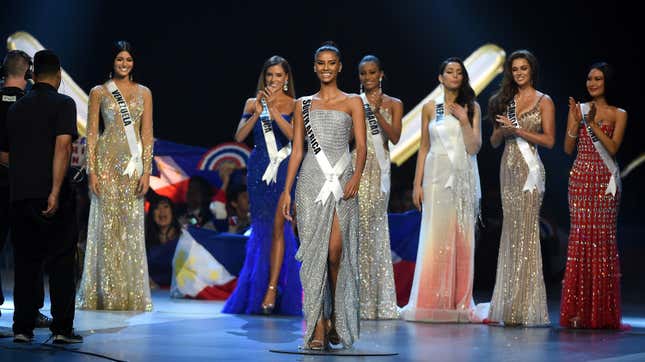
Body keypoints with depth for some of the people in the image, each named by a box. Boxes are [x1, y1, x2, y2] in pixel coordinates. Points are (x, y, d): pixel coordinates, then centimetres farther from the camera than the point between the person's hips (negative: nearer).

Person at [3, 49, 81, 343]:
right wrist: (55, 191, -20)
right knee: (60, 262, 2)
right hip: (51, 195, -5)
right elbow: (62, 146, -15)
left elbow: (6, 153, 19)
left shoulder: (16, 108, 14)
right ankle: (62, 328, 0)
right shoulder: (63, 104, -3)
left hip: (19, 194, 5)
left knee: (25, 261, 9)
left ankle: (22, 328, 7)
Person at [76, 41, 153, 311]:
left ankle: (131, 294, 8)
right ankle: (105, 293, 3)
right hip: (107, 161, -2)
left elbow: (147, 134, 6)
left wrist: (146, 171, -3)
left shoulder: (144, 93, 10)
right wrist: (92, 171, -8)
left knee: (131, 227, 2)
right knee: (106, 225, -2)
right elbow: (91, 133, 2)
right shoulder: (99, 92, 5)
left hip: (133, 164, 2)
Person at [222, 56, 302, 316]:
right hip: (258, 169, 2)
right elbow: (239, 136, -2)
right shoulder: (253, 103, 8)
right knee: (260, 227, 6)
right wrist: (257, 112, -15)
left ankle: (272, 289, -5)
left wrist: (273, 110, -21)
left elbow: (293, 134, -14)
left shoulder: (293, 105, 2)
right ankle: (256, 293, 15)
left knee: (277, 227, -6)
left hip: (283, 170, -2)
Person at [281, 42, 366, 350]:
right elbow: (296, 150, 12)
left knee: (336, 251, -7)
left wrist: (356, 175, -16)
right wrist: (287, 190, 5)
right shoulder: (304, 104, 13)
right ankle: (318, 327, -4)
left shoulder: (352, 102, 8)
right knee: (314, 251, -4)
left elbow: (361, 145, 1)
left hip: (342, 182, -1)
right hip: (311, 181, 1)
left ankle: (336, 319, 15)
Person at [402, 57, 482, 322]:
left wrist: (464, 120, -11)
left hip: (464, 176, 1)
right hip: (437, 175, -1)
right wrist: (417, 183, 2)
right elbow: (424, 147, 9)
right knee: (435, 236, -5)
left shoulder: (472, 108, 8)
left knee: (462, 239, 0)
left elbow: (474, 148, 1)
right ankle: (432, 303, -1)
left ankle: (460, 303, 5)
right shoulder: (430, 108, 8)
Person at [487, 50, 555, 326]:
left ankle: (527, 306, -8)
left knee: (526, 230, -10)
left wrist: (517, 130, -13)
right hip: (508, 168, 6)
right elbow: (494, 141, 15)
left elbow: (549, 140, -7)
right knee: (510, 231, 4)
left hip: (529, 168, -6)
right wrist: (503, 130, -6)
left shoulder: (543, 101, 1)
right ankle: (509, 304, 7)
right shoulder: (506, 101, 16)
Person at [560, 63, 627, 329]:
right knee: (580, 234, -5)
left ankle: (602, 311, 1)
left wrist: (593, 123, -14)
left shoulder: (618, 114, 6)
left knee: (603, 237, -4)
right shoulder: (578, 109, 11)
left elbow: (613, 148, -7)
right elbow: (568, 149, 5)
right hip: (581, 177, 1)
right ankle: (578, 309, -4)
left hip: (605, 180, -1)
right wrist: (576, 122, -8)